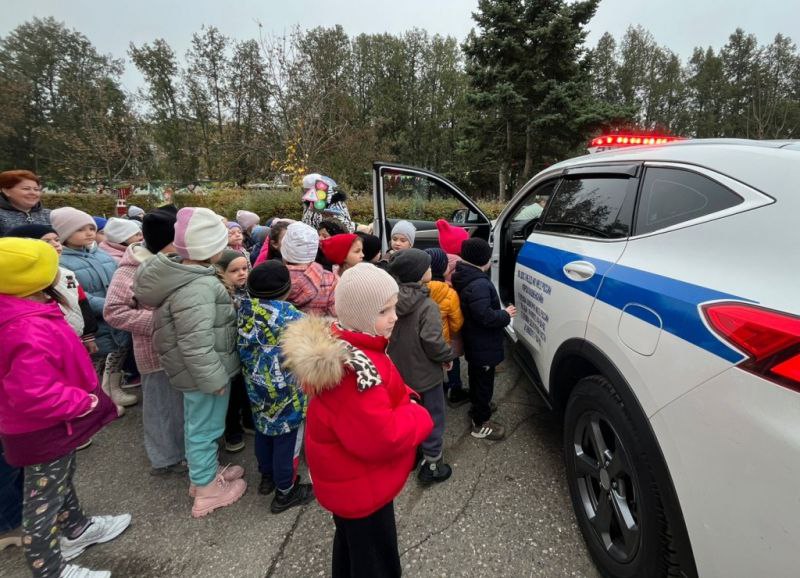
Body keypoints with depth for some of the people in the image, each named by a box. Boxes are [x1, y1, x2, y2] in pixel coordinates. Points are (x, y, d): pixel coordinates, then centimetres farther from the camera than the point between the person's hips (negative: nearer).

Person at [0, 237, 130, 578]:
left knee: (60, 480, 28)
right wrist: (82, 401, -22)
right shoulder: (31, 331, -36)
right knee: (44, 497, 11)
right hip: (43, 428, -10)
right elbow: (33, 395, -36)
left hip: (47, 423, 10)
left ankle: (76, 529, 50)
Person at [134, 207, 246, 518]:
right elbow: (196, 344, -30)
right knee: (205, 428, 8)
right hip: (204, 373, -10)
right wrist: (215, 378, -20)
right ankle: (206, 489, 28)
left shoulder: (181, 272, 3)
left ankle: (205, 472, 45)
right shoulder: (197, 288, -30)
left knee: (197, 425, 25)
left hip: (197, 371, 10)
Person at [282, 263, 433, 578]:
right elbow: (382, 437, -34)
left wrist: (406, 399, -7)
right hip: (361, 485, -9)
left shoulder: (342, 344, -3)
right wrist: (420, 417, -18)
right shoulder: (353, 365, -36)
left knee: (351, 542, 32)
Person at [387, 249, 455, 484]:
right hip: (424, 375, -6)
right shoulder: (427, 306, -24)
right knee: (432, 419, 12)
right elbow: (433, 342, -27)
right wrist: (447, 356, -8)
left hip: (398, 373, 6)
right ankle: (432, 465, 24)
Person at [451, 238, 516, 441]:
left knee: (476, 377, 27)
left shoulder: (465, 277, 3)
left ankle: (477, 407, 47)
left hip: (474, 343, 10)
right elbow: (485, 316, -33)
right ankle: (481, 424, 17)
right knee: (484, 381, 4)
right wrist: (506, 314, -16)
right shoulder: (479, 285, -30)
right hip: (483, 346, -10)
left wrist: (501, 312, 8)